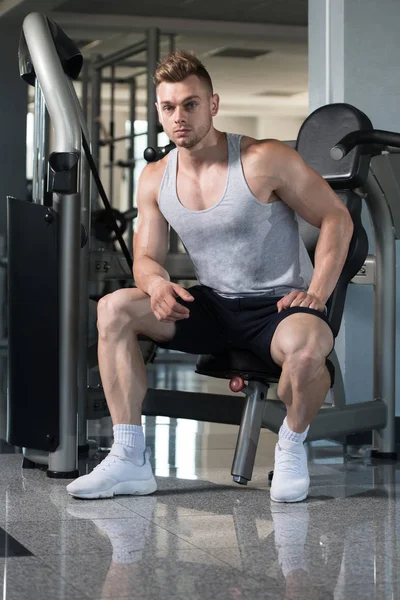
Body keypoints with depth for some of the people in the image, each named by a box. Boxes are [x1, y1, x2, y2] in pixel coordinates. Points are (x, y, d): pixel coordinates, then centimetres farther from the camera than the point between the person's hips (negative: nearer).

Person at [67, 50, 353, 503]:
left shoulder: (265, 161, -13)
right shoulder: (155, 180, 4)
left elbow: (336, 219, -7)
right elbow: (147, 257, 7)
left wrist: (318, 293, -20)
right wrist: (156, 283, -20)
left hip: (279, 305, -5)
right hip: (213, 306, 5)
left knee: (304, 347, -42)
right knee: (113, 308, -16)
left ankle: (292, 447, -8)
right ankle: (130, 461, -14)